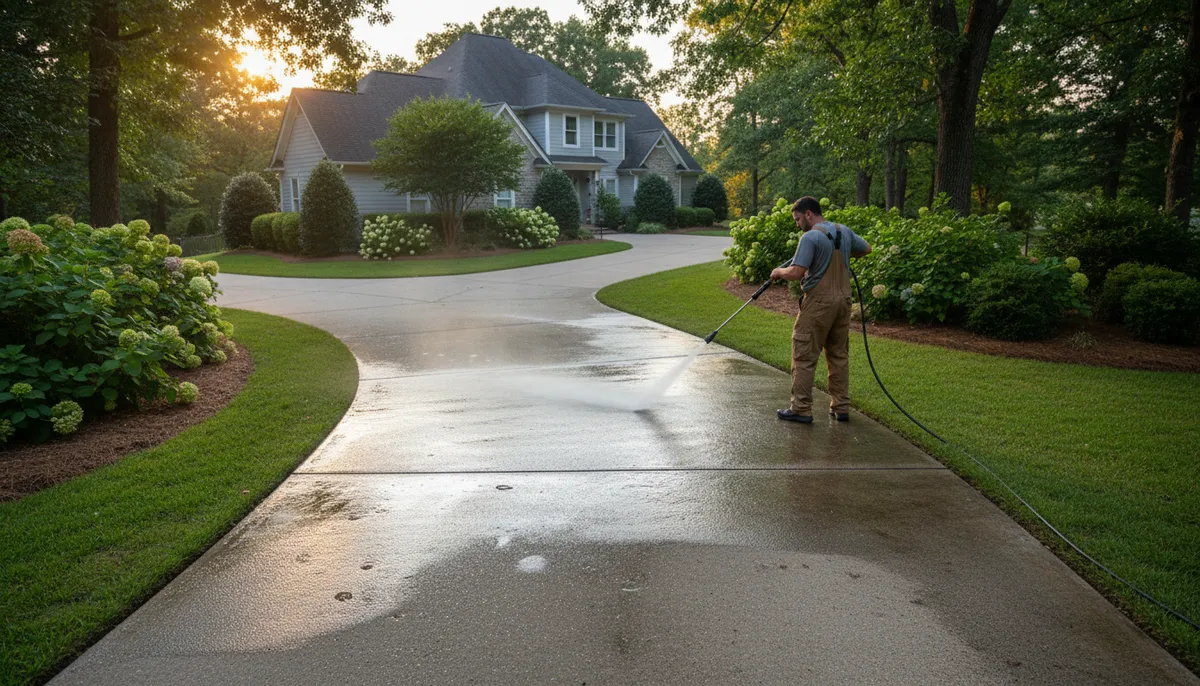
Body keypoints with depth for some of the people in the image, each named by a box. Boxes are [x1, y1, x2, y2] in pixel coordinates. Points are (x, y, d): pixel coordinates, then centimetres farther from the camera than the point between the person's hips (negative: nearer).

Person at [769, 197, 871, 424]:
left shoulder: (810, 237, -15)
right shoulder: (844, 232, 8)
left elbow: (796, 273, -20)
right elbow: (866, 248, 24)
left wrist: (778, 272, -1)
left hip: (818, 303, -7)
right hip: (843, 300, 8)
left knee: (804, 356, 0)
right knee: (839, 354, 14)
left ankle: (801, 409, 2)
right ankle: (841, 407, 18)